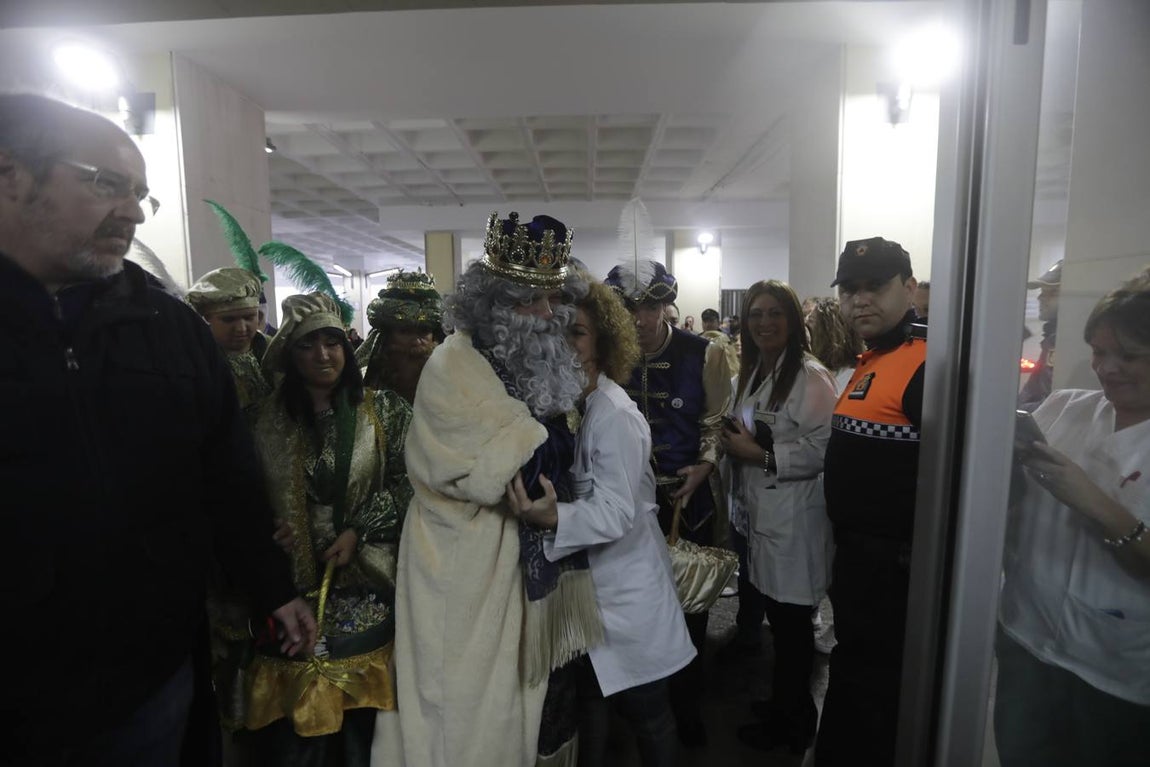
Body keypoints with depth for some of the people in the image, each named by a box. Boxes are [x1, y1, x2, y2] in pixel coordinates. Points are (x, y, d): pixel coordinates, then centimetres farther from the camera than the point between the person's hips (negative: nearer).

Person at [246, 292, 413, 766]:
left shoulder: (384, 410, -1)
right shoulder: (268, 418, 3)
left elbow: (407, 481, -2)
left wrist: (358, 533, -10)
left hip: (364, 587, -1)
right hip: (291, 584, 1)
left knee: (361, 724, 8)